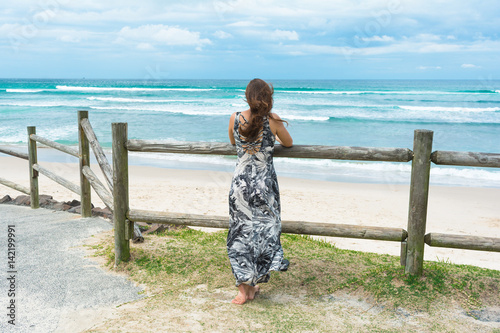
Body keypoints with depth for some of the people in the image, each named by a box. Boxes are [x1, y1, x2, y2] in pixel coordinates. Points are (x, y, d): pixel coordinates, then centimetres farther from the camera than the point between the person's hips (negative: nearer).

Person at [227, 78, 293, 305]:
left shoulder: (235, 119, -3)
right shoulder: (273, 121, -8)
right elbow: (289, 144, 9)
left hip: (240, 182, 1)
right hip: (265, 184, -1)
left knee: (241, 231, 8)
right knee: (264, 230, 12)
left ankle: (243, 288, 10)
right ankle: (252, 285, 19)